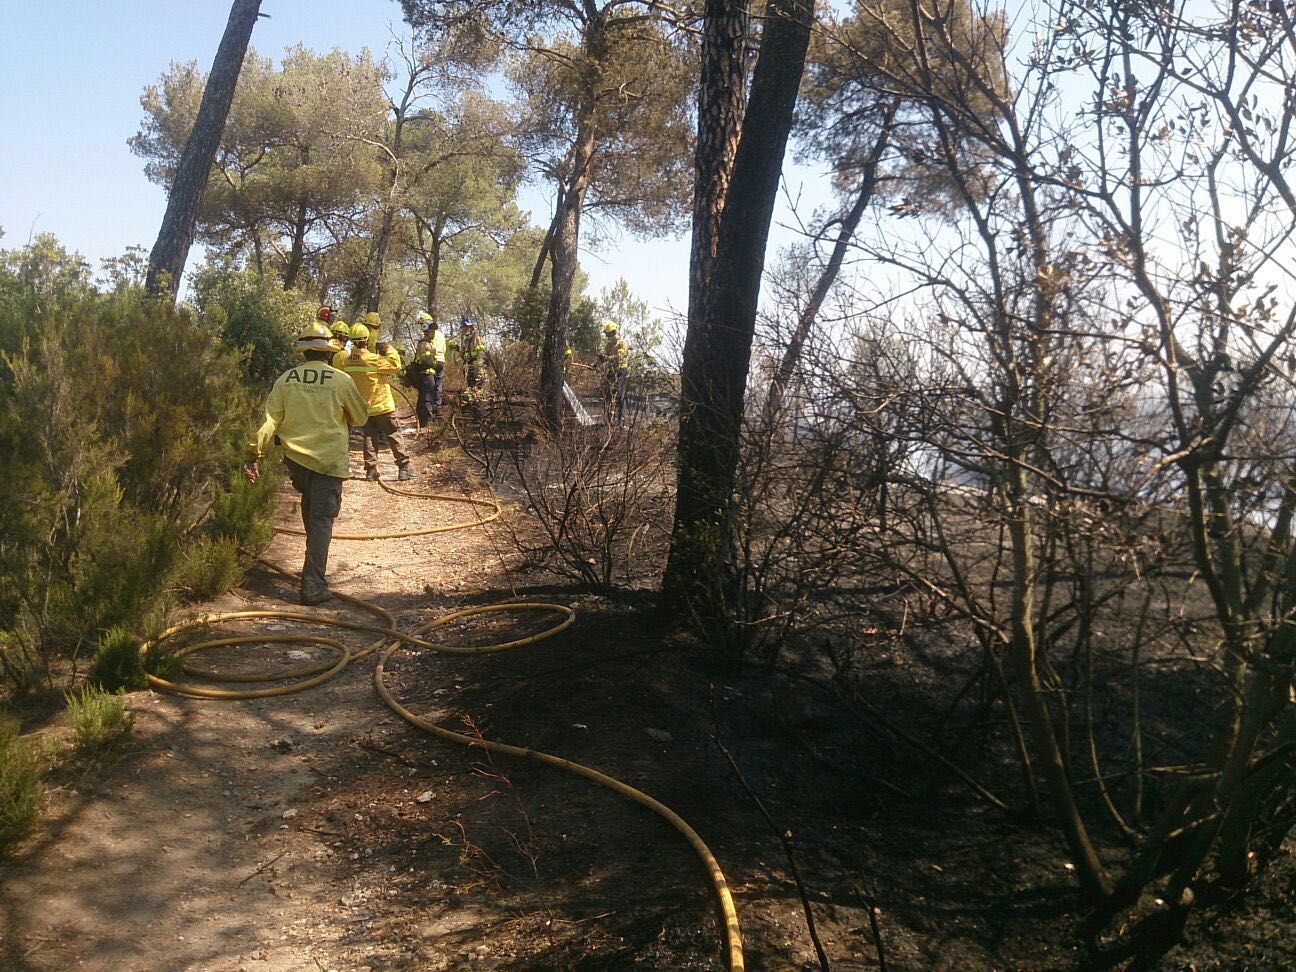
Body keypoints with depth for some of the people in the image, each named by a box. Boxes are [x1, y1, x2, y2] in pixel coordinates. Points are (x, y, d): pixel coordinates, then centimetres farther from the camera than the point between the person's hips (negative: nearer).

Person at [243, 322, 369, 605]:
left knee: (309, 506, 26)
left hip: (295, 457, 4)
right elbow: (361, 417, 7)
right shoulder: (341, 380, -6)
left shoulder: (286, 379, 2)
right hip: (329, 460, -4)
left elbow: (269, 419, -2)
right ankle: (313, 586, -6)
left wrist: (254, 454, 1)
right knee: (321, 519, -1)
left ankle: (314, 572, 36)